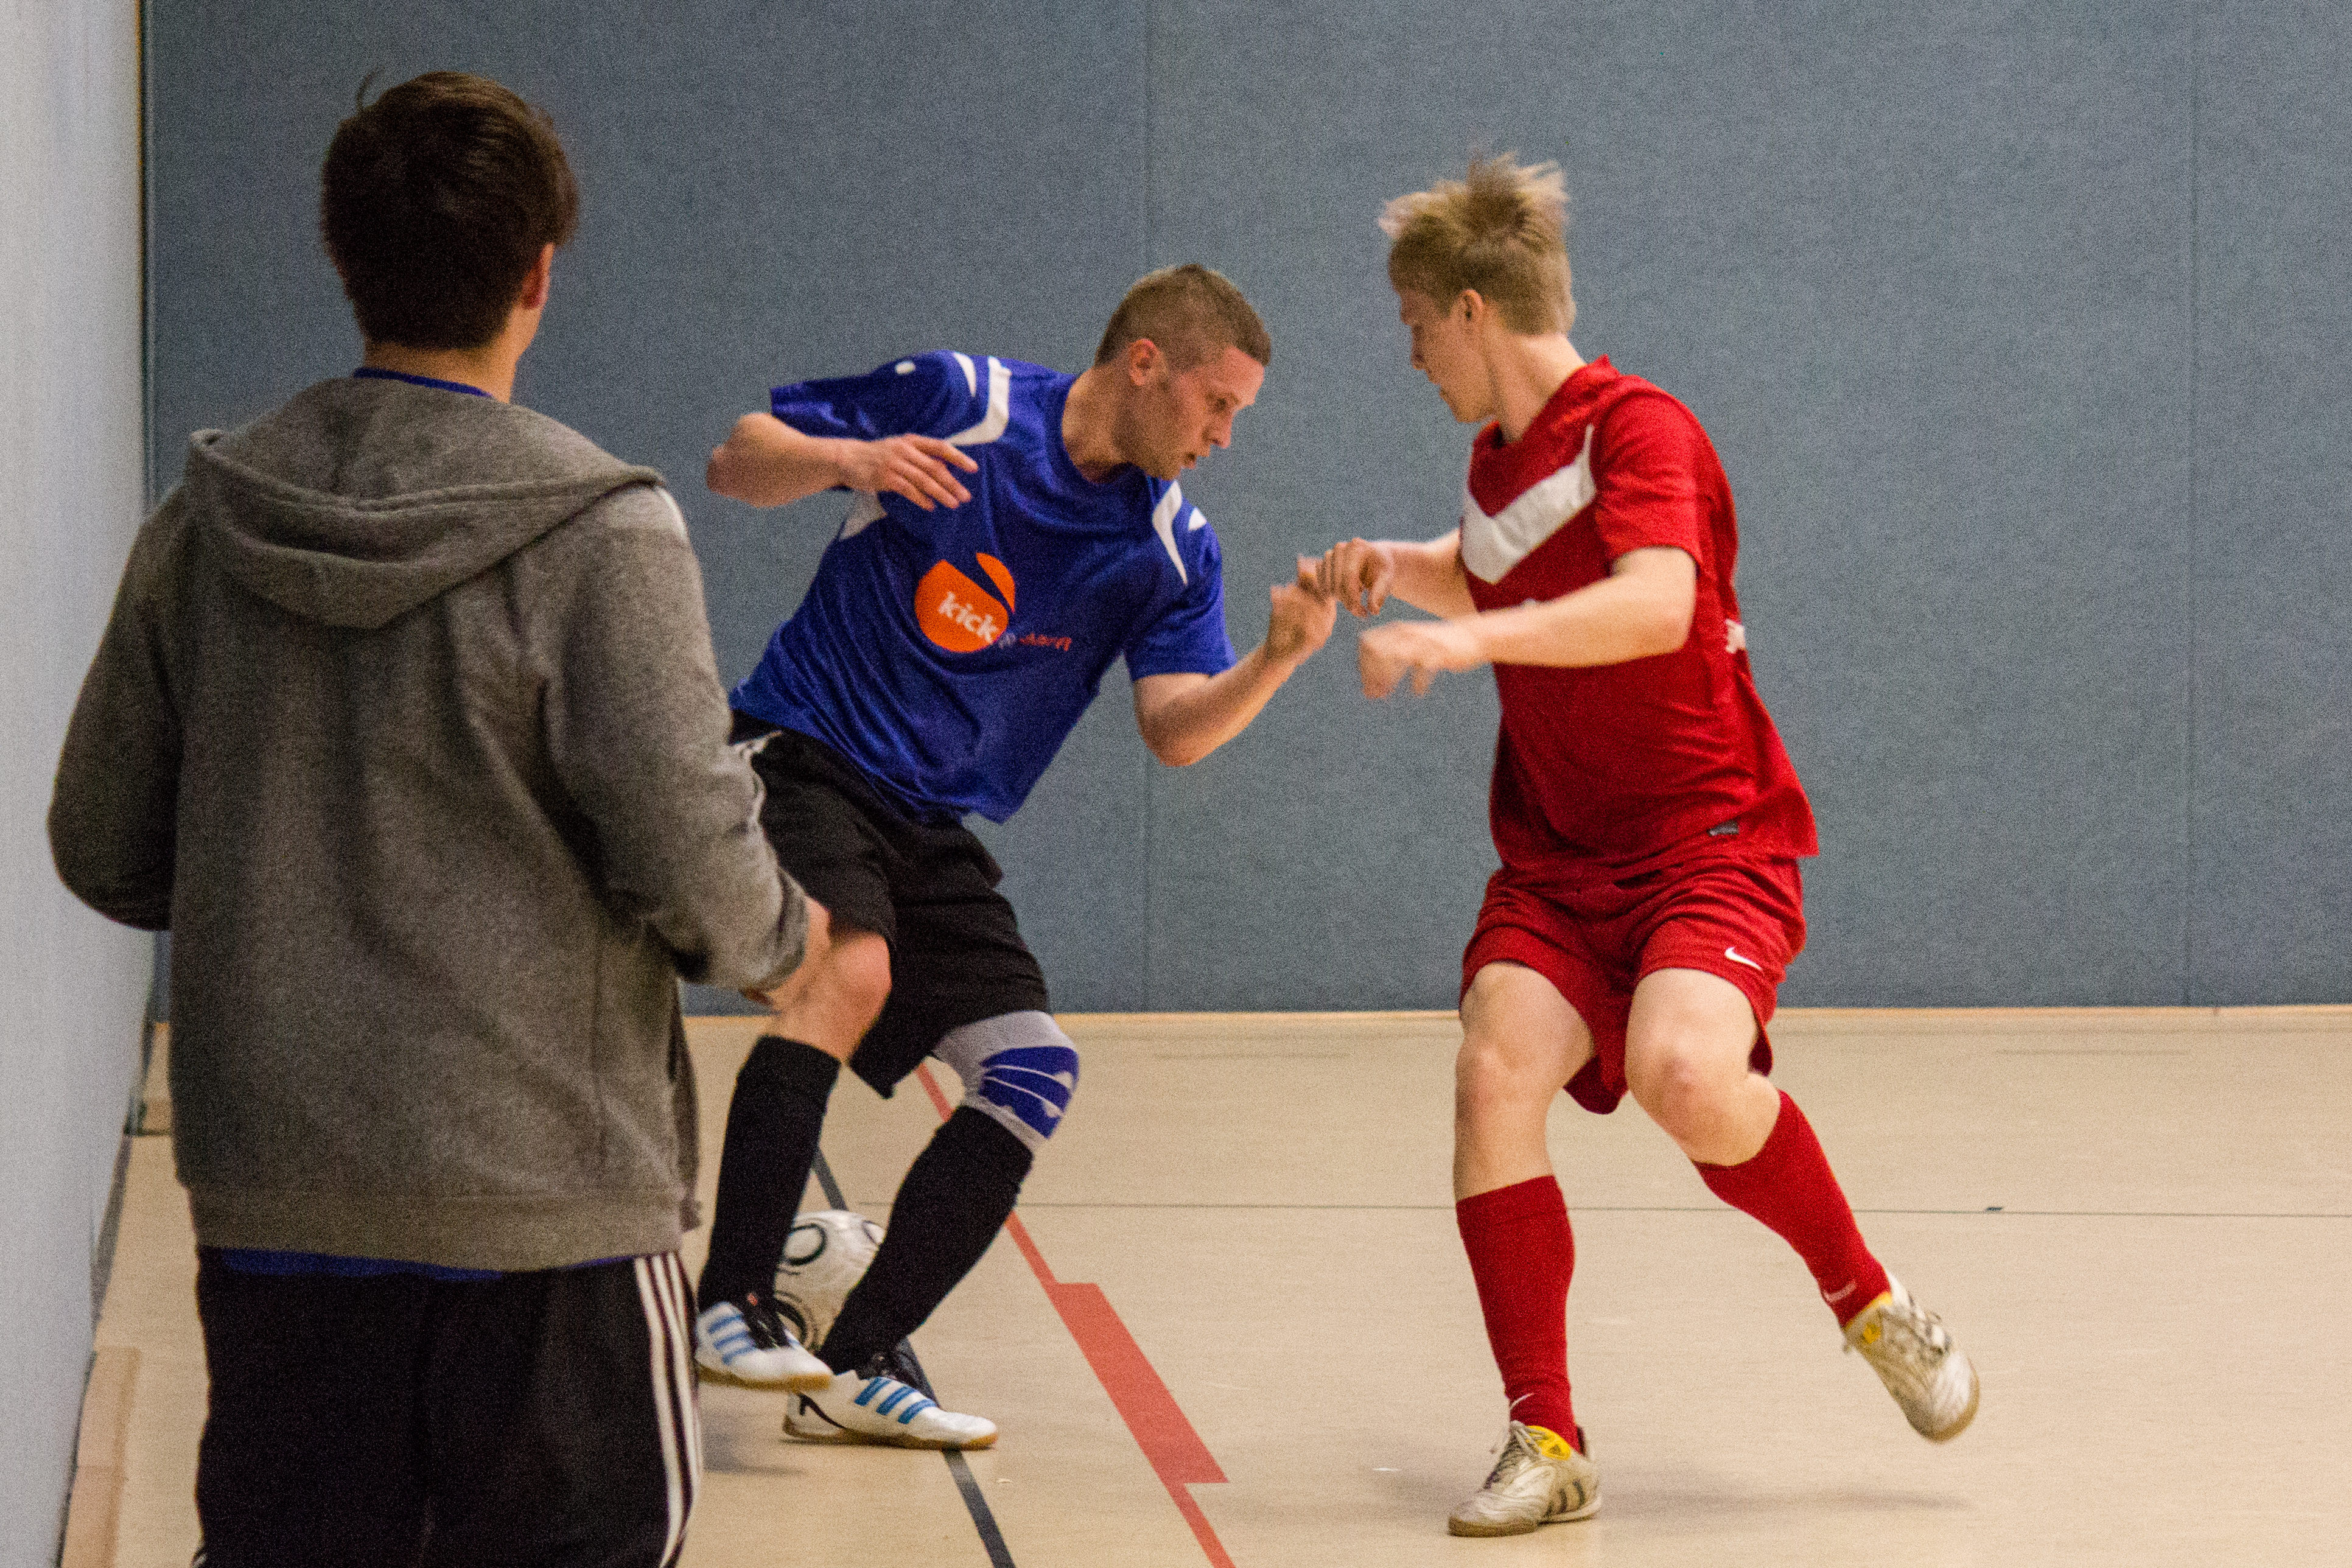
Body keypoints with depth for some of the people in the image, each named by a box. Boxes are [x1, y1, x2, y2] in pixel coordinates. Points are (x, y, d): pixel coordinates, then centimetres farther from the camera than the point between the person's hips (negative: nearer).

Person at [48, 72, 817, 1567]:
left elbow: (104, 846, 7)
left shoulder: (205, 526, 3)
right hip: (541, 1198, -4)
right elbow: (688, 854, -15)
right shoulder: (594, 532, -12)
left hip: (271, 1201, 5)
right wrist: (781, 934, 6)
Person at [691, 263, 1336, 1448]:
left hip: (930, 828, 6)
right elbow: (737, 464, -4)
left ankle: (851, 1371, 1)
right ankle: (731, 1305, -27)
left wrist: (1277, 660, -24)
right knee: (850, 970, -32)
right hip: (804, 757, -6)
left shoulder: (1172, 547, 4)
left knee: (1033, 1071, -5)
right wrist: (848, 461, -24)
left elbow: (1176, 730, -6)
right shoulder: (954, 403, -8)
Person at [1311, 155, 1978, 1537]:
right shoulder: (1499, 454, 13)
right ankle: (1547, 1443, -13)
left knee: (1684, 1073, -32)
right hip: (1558, 857, 7)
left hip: (1710, 840, -7)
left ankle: (1870, 1302, -3)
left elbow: (1654, 604, -32)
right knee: (1495, 1069, -20)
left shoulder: (1640, 428, -12)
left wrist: (1471, 637, -40)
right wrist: (1399, 567, 16)